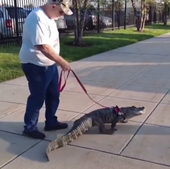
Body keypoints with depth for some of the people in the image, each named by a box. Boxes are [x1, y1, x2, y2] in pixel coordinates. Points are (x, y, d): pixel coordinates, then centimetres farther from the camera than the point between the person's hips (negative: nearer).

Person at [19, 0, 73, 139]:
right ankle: (30, 128, 17)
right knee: (37, 98, 1)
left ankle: (51, 122, 32)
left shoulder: (48, 17, 10)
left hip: (49, 64, 10)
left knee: (53, 95, 16)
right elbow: (43, 47, -30)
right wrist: (62, 62, -24)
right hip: (36, 65, -10)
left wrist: (58, 62, 20)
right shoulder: (38, 18, -23)